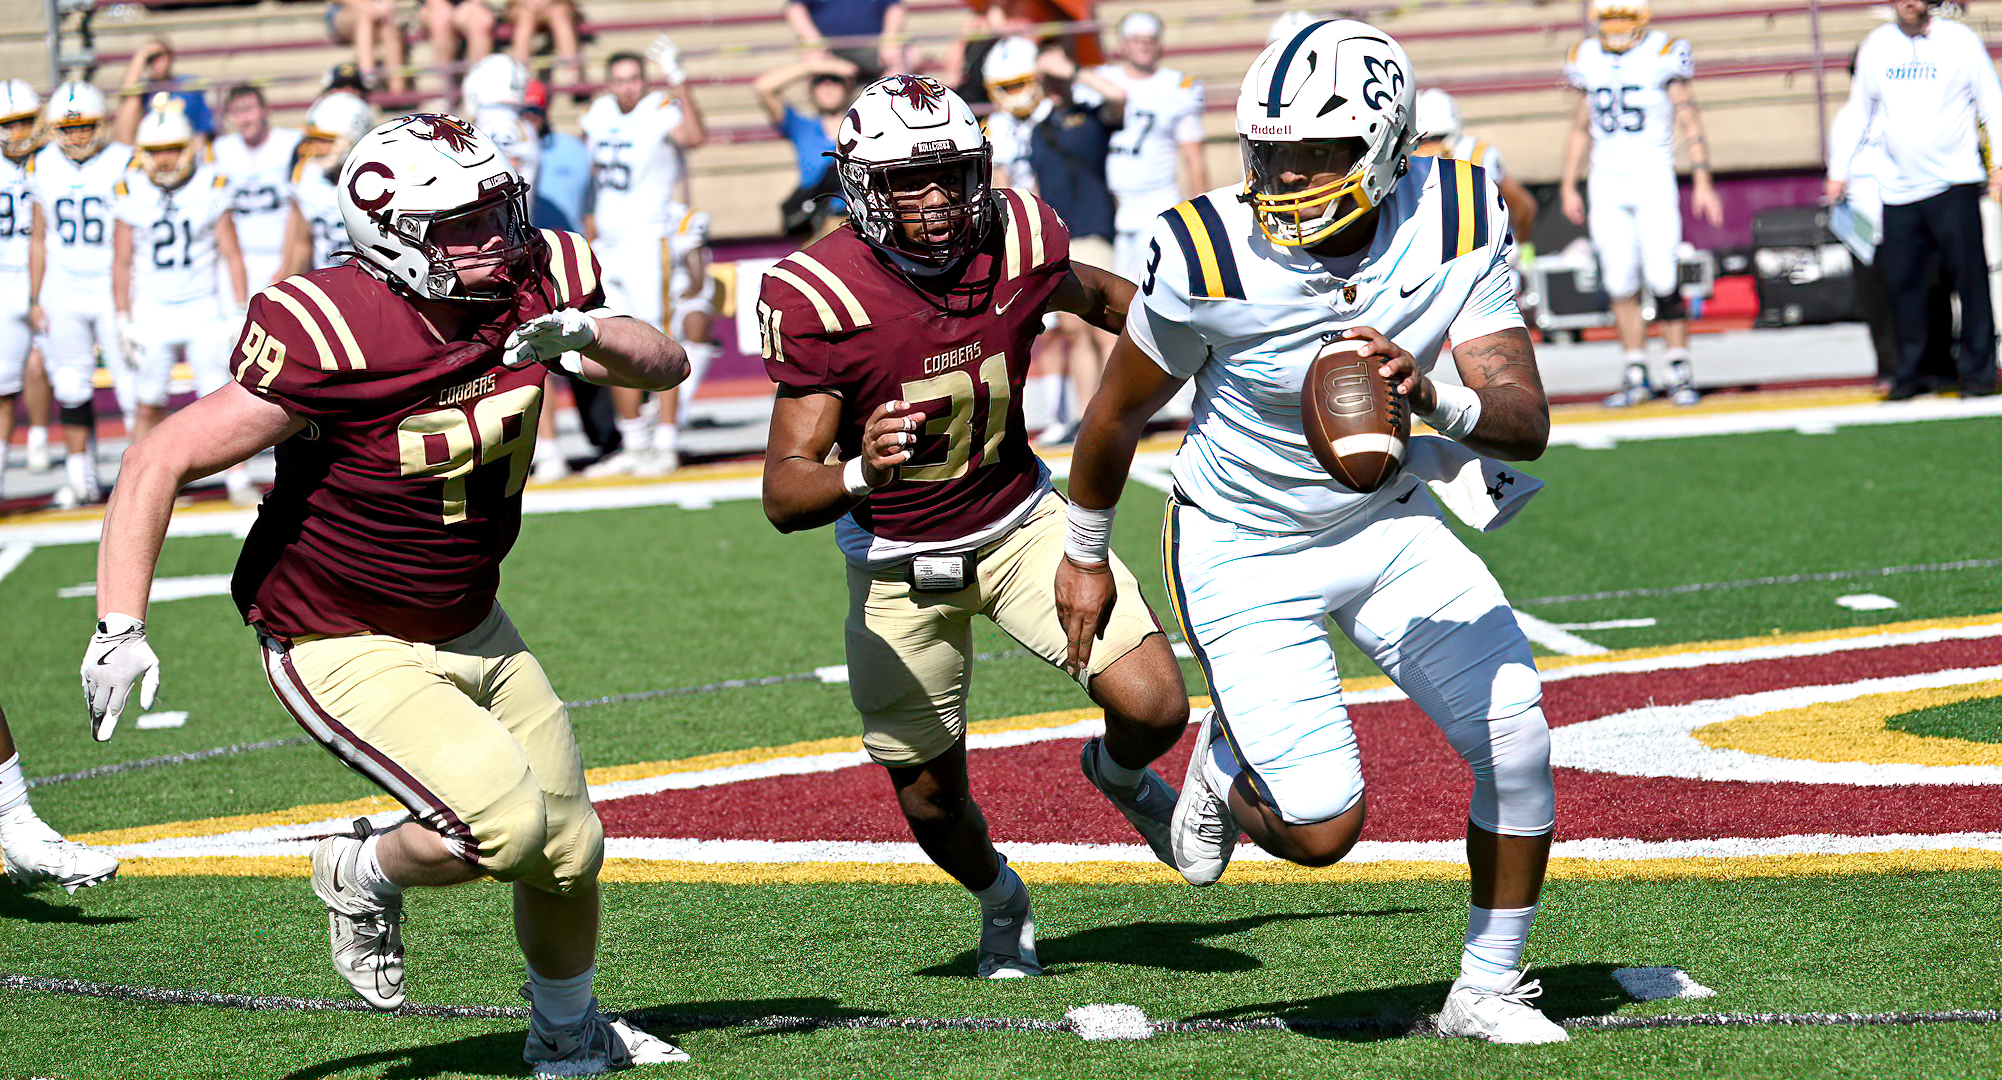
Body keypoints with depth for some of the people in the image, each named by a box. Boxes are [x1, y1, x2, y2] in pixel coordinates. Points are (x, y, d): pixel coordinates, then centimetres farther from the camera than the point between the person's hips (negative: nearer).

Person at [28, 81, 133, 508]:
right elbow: (39, 238, 13)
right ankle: (81, 476, 13)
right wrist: (35, 299, 10)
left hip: (112, 290, -3)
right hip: (63, 292, 4)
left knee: (131, 381, -4)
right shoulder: (43, 166, 5)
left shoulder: (123, 164, -7)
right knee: (71, 387, 5)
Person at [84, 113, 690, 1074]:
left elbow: (666, 366, 0)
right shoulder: (335, 339, -29)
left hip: (471, 629, 7)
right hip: (344, 650, -7)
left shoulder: (530, 291, -10)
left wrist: (590, 336, -24)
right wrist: (120, 627, -32)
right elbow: (160, 464, -25)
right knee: (502, 825, -24)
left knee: (569, 849, 13)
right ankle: (364, 876, 10)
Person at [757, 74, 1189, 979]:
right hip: (898, 564, -2)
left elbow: (1092, 295, 10)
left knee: (1153, 708, -16)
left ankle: (1119, 773, 23)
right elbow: (784, 494, -28)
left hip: (1021, 521, 2)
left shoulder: (1020, 241, -17)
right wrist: (859, 473, -49)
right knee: (931, 798, 7)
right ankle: (1000, 902, 44)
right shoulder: (819, 298, -27)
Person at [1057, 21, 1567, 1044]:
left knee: (1516, 737, -7)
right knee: (1320, 829, -11)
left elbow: (1527, 421, -22)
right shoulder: (1209, 256, -26)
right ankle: (1226, 762, 26)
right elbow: (1121, 410, -7)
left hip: (1388, 521, 4)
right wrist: (1085, 554, 7)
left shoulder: (1456, 221, -18)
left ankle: (1488, 990, 14)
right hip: (1247, 553, -3)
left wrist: (1432, 398, -45)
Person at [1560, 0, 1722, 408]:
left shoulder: (1662, 56, -2)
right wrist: (1569, 187, 15)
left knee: (1663, 275, -10)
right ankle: (1636, 376, 7)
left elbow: (1689, 122, -1)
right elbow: (1580, 129, 18)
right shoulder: (1590, 61, 10)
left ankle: (1680, 370, 0)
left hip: (1652, 176, -4)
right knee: (1620, 282, 0)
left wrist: (1702, 181, -7)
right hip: (1606, 180, 4)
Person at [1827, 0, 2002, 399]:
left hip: (1954, 185, -3)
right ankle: (1908, 372, 11)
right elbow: (1857, 111, 20)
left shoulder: (1961, 41, 3)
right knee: (1901, 281, -1)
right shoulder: (1876, 45, 11)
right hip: (1897, 187, 3)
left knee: (1969, 277, -8)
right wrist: (1839, 170, 17)